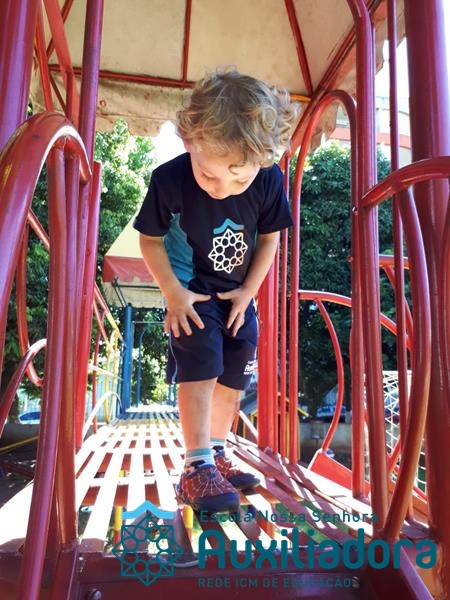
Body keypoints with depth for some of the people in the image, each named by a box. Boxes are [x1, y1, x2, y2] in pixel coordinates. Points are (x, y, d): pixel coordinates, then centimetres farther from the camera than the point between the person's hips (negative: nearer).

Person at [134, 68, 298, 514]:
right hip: (191, 292, -4)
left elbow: (270, 237, -3)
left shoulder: (270, 181, -18)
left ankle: (217, 456, 23)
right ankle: (197, 468, -8)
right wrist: (173, 292, -20)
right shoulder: (168, 180, -24)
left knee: (234, 378, 6)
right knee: (201, 368, -19)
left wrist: (247, 291, -9)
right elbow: (150, 240, -11)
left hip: (238, 295, 4)